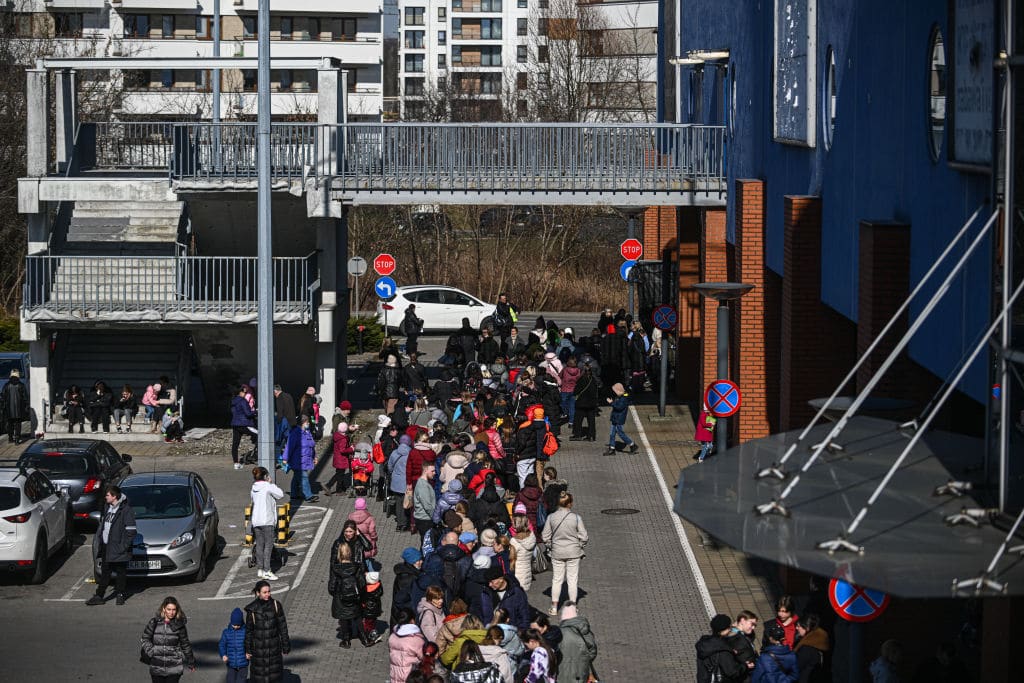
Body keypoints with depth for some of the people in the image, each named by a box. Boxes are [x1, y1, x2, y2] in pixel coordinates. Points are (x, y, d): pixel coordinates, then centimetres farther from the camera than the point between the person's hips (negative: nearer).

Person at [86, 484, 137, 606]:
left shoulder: (126, 510, -14)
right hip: (106, 547, 7)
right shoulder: (107, 508, 11)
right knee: (104, 573, 10)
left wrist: (124, 546, -17)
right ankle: (99, 596, 13)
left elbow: (131, 531, -15)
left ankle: (120, 595, 16)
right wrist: (98, 540, 13)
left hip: (118, 549, -7)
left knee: (121, 573, 5)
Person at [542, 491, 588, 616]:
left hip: (557, 553, 1)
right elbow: (584, 537, -9)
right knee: (573, 579, 10)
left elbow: (546, 537, -5)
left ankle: (554, 607, 18)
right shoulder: (576, 518, -15)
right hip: (573, 553, -1)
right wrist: (580, 547, 9)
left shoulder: (551, 517, -11)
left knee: (556, 579, 13)